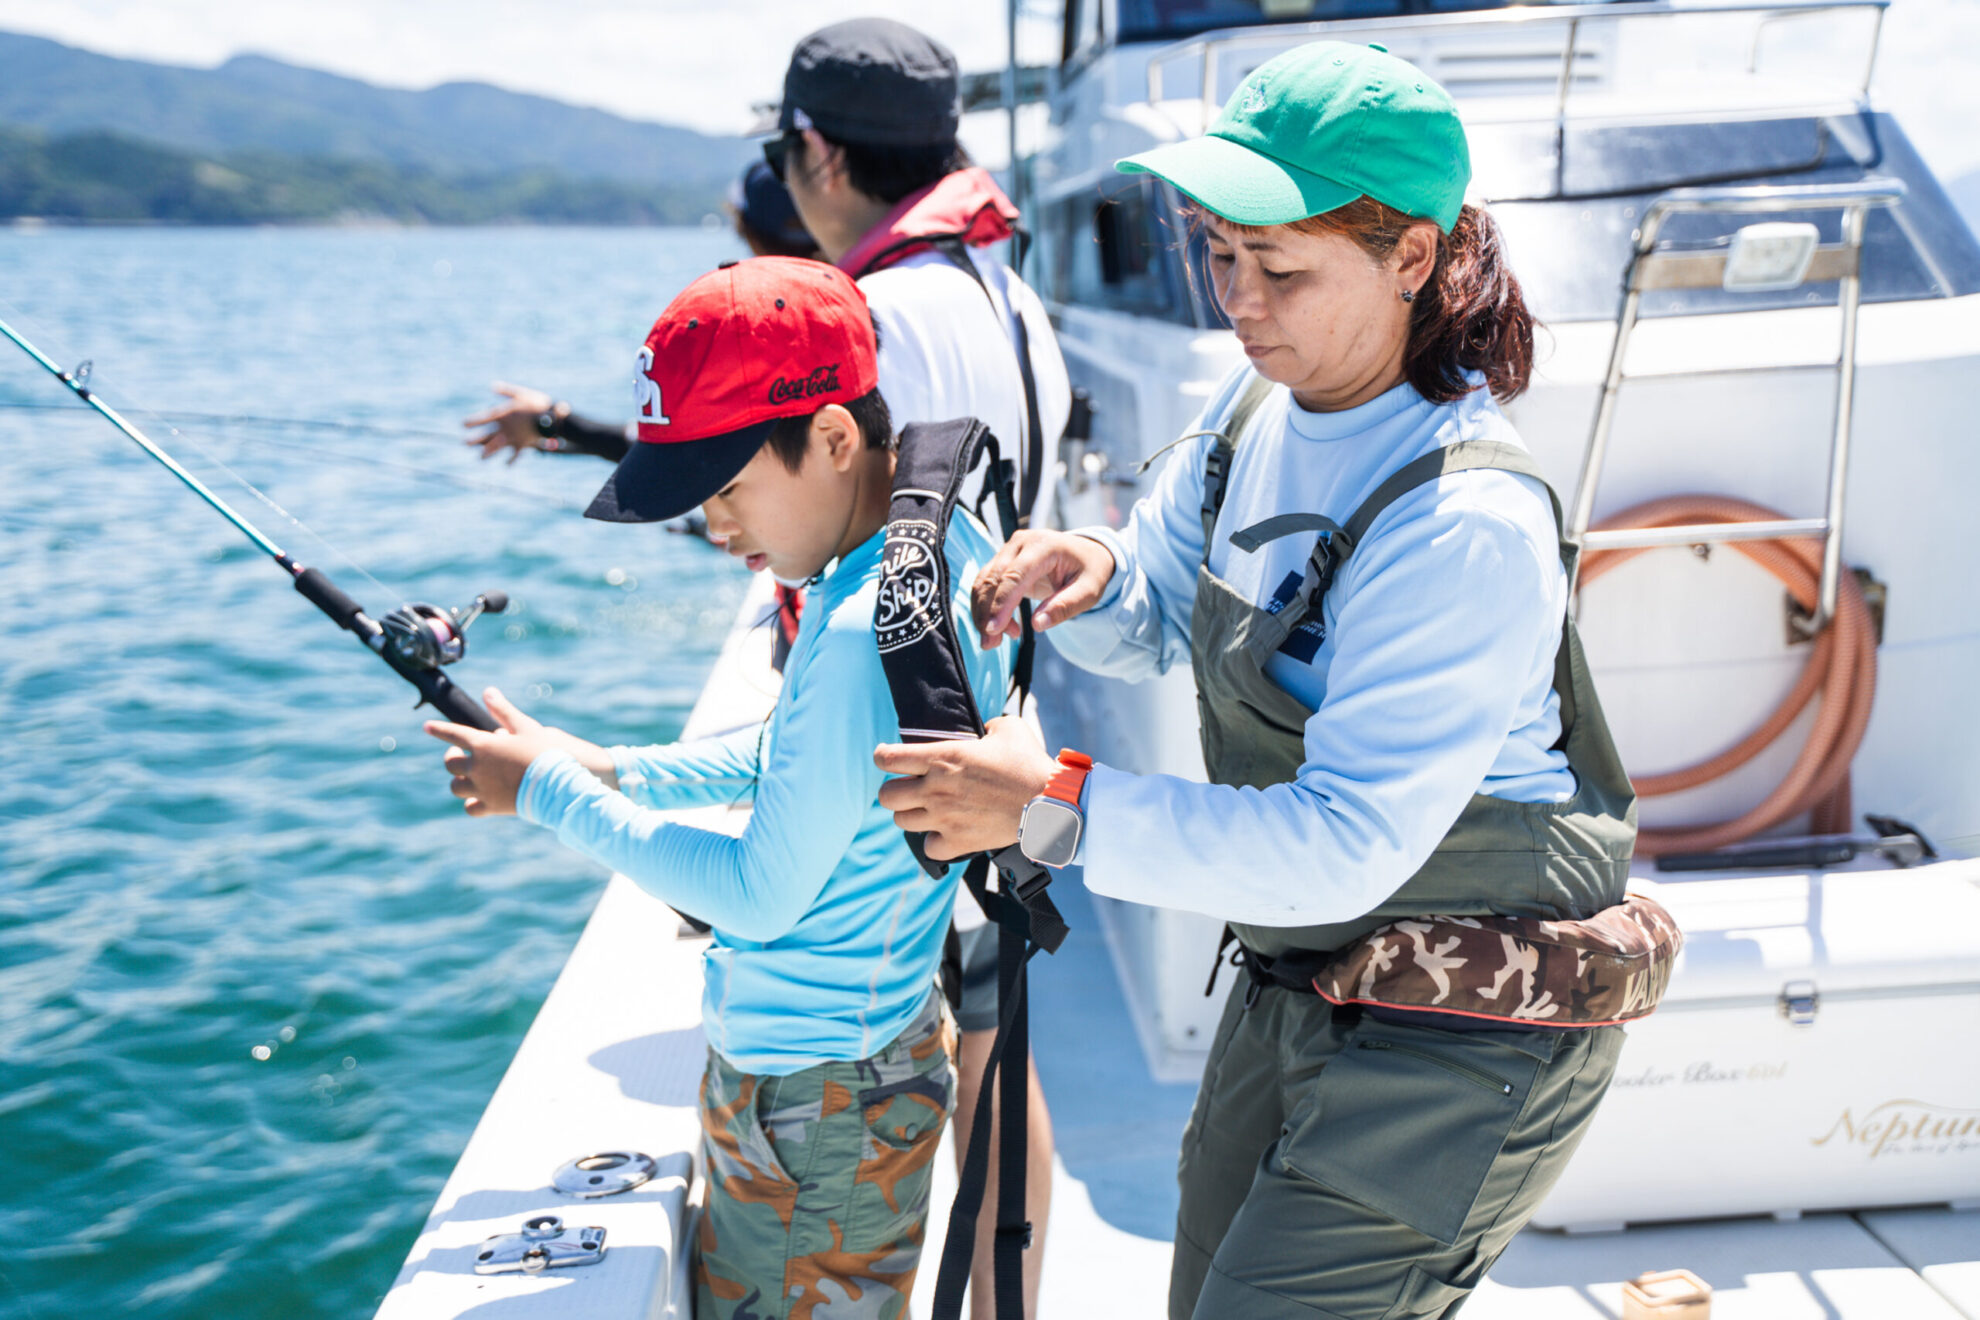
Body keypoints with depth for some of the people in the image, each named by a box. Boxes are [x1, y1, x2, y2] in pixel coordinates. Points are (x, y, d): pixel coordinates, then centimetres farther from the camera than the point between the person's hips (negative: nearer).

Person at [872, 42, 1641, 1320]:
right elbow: (1161, 620, 11)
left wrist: (1059, 806, -30)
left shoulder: (1468, 526, -28)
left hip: (1461, 1045, -8)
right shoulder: (1261, 405, -2)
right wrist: (1090, 577, -12)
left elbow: (1343, 847, -30)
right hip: (1294, 990, 9)